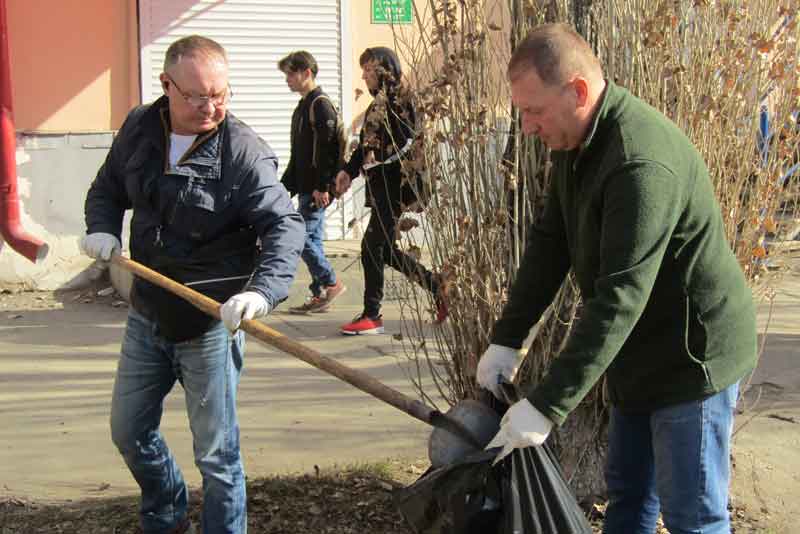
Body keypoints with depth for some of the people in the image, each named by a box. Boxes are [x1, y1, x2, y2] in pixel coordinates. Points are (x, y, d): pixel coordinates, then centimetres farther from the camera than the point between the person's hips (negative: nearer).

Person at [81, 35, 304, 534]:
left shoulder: (244, 151, -18)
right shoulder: (139, 128, 0)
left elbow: (285, 224, -25)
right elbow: (107, 188, 16)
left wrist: (263, 289, -42)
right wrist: (103, 229, -5)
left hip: (210, 324, -6)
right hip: (146, 315, 6)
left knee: (216, 453, 2)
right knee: (129, 432, 21)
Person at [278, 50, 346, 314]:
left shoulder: (321, 104, -12)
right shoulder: (303, 106, 18)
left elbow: (327, 148, -19)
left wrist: (322, 186, -23)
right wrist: (285, 183, 23)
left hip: (316, 189, -10)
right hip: (306, 187, 10)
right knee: (312, 239, 10)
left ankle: (331, 283, 0)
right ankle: (320, 295, 13)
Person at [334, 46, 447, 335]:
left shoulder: (399, 100, -12)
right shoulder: (378, 103, 17)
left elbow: (407, 143, -20)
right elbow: (365, 146, 20)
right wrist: (348, 171, 9)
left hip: (394, 186, -10)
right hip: (380, 186, 10)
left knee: (372, 247, -7)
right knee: (385, 249, 13)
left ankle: (372, 316, 2)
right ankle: (439, 287, 23)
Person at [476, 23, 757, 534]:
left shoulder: (641, 162, -31)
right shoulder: (576, 143, 1)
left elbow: (620, 297, -34)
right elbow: (549, 244, 5)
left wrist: (547, 406, -34)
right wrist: (506, 339, -2)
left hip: (693, 354, -9)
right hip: (641, 354, 9)